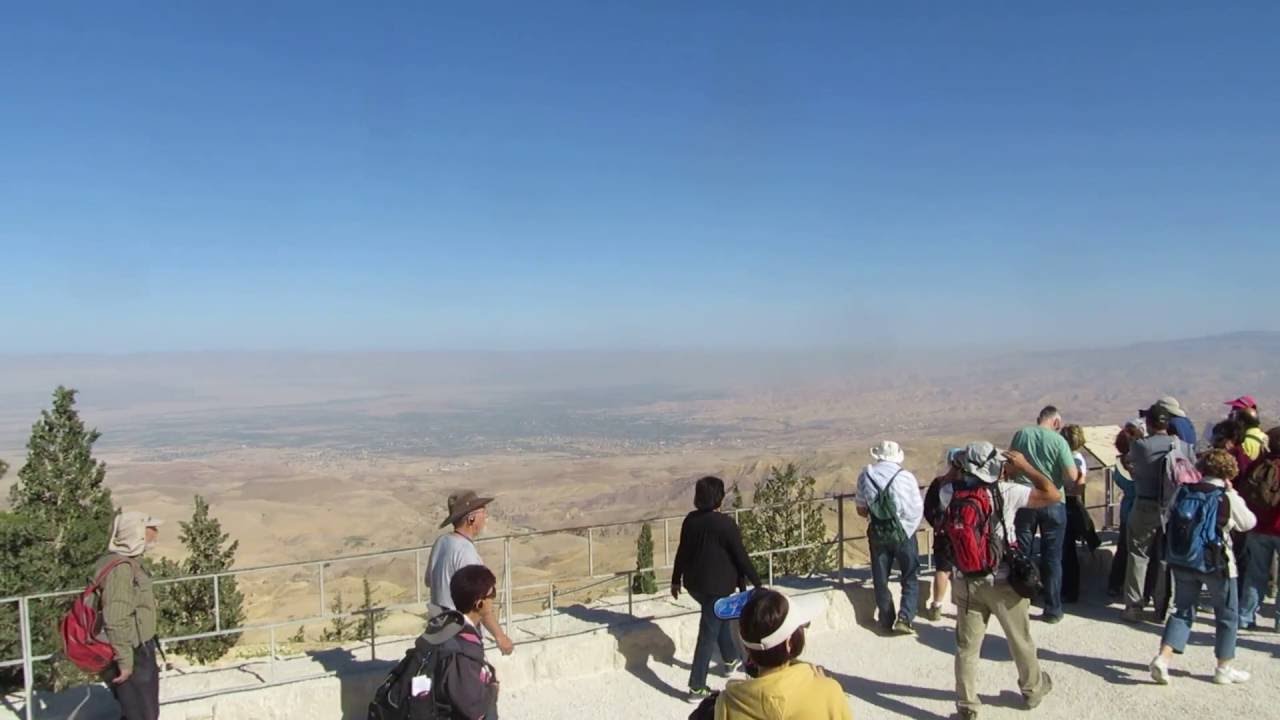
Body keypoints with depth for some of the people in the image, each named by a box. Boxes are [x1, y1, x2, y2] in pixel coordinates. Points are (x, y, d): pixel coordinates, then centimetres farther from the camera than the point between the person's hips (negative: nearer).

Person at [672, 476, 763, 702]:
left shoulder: (690, 520, 0)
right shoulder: (725, 523, -19)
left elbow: (682, 552, 8)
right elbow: (741, 556, -14)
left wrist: (676, 579, 20)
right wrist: (757, 582, -3)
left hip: (694, 584, 7)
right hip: (717, 586, -7)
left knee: (719, 616, 30)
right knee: (708, 635, 1)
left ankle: (731, 658, 45)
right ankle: (697, 688, 5)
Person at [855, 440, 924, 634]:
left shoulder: (865, 475, -3)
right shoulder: (905, 477, -10)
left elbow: (861, 509, 2)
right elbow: (918, 509, -4)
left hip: (877, 533, 2)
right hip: (903, 532, -2)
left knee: (880, 578, 14)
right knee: (911, 578, 9)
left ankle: (887, 620, 21)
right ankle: (904, 618, -4)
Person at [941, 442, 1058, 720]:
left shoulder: (950, 493, -8)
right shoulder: (1006, 492, -18)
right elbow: (1053, 495, -11)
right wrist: (1025, 466, -5)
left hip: (966, 582, 2)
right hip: (1002, 581, -2)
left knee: (967, 646, 10)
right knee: (1020, 640, 21)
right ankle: (1033, 689, 41)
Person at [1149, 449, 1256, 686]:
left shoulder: (1183, 491, 0)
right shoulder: (1229, 497, -11)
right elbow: (1248, 523, 3)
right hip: (1216, 563, -4)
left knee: (1182, 611, 11)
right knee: (1227, 615, 15)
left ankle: (1162, 658, -5)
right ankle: (1224, 668, 23)